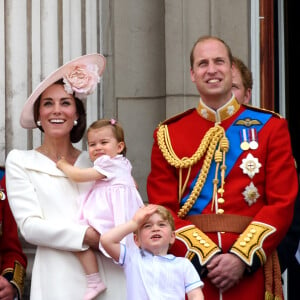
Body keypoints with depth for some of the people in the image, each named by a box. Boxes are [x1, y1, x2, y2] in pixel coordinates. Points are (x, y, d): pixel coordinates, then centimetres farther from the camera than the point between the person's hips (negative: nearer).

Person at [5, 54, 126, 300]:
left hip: (109, 274, 3)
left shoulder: (94, 161, 14)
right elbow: (29, 225, -6)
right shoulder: (20, 162, 5)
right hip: (59, 280, -3)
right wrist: (87, 236, -15)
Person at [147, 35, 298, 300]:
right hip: (190, 267, 0)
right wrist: (205, 257, -12)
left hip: (251, 271, 0)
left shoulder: (270, 127, 4)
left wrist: (242, 258, -13)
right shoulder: (168, 134, 6)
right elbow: (162, 209, 0)